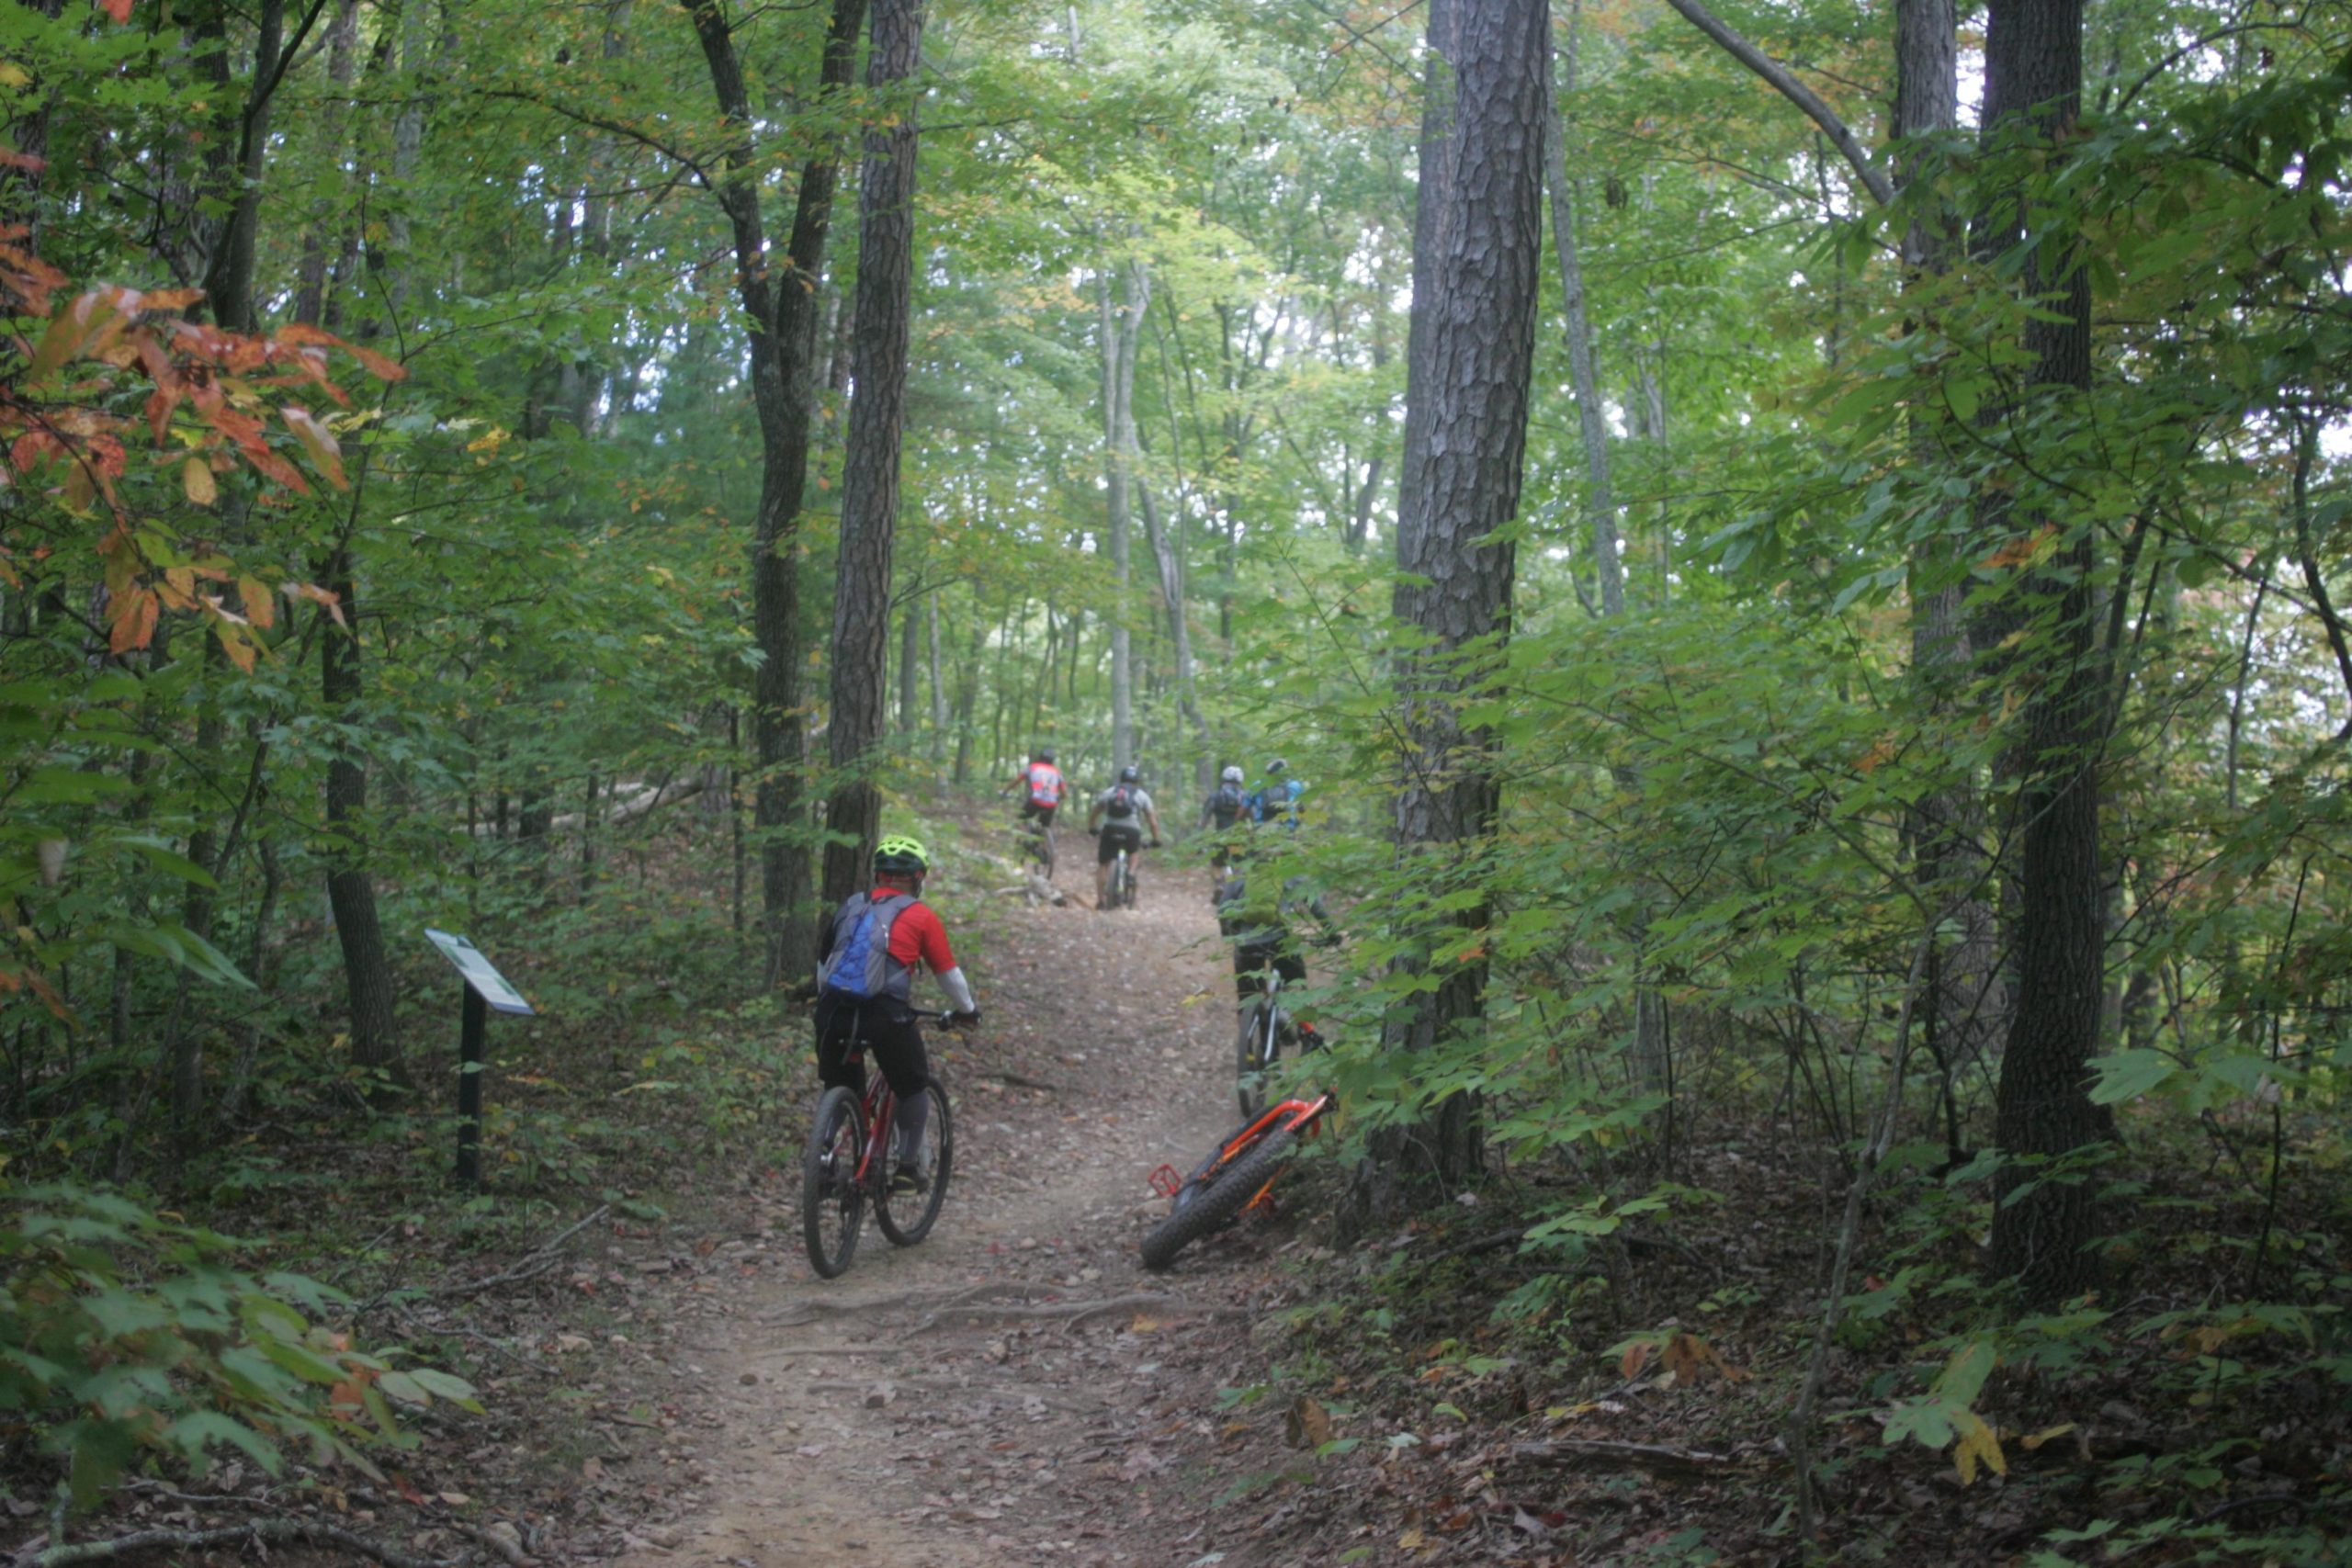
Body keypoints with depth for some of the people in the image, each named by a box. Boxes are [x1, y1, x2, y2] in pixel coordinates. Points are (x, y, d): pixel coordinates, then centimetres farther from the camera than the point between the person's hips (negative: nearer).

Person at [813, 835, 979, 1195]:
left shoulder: (850, 907, 18)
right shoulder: (920, 916, 6)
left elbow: (823, 963, 25)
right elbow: (949, 974, 13)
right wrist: (967, 1010, 30)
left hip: (834, 1011, 4)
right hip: (884, 1014, -4)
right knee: (913, 1088, 18)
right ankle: (907, 1168, 22)